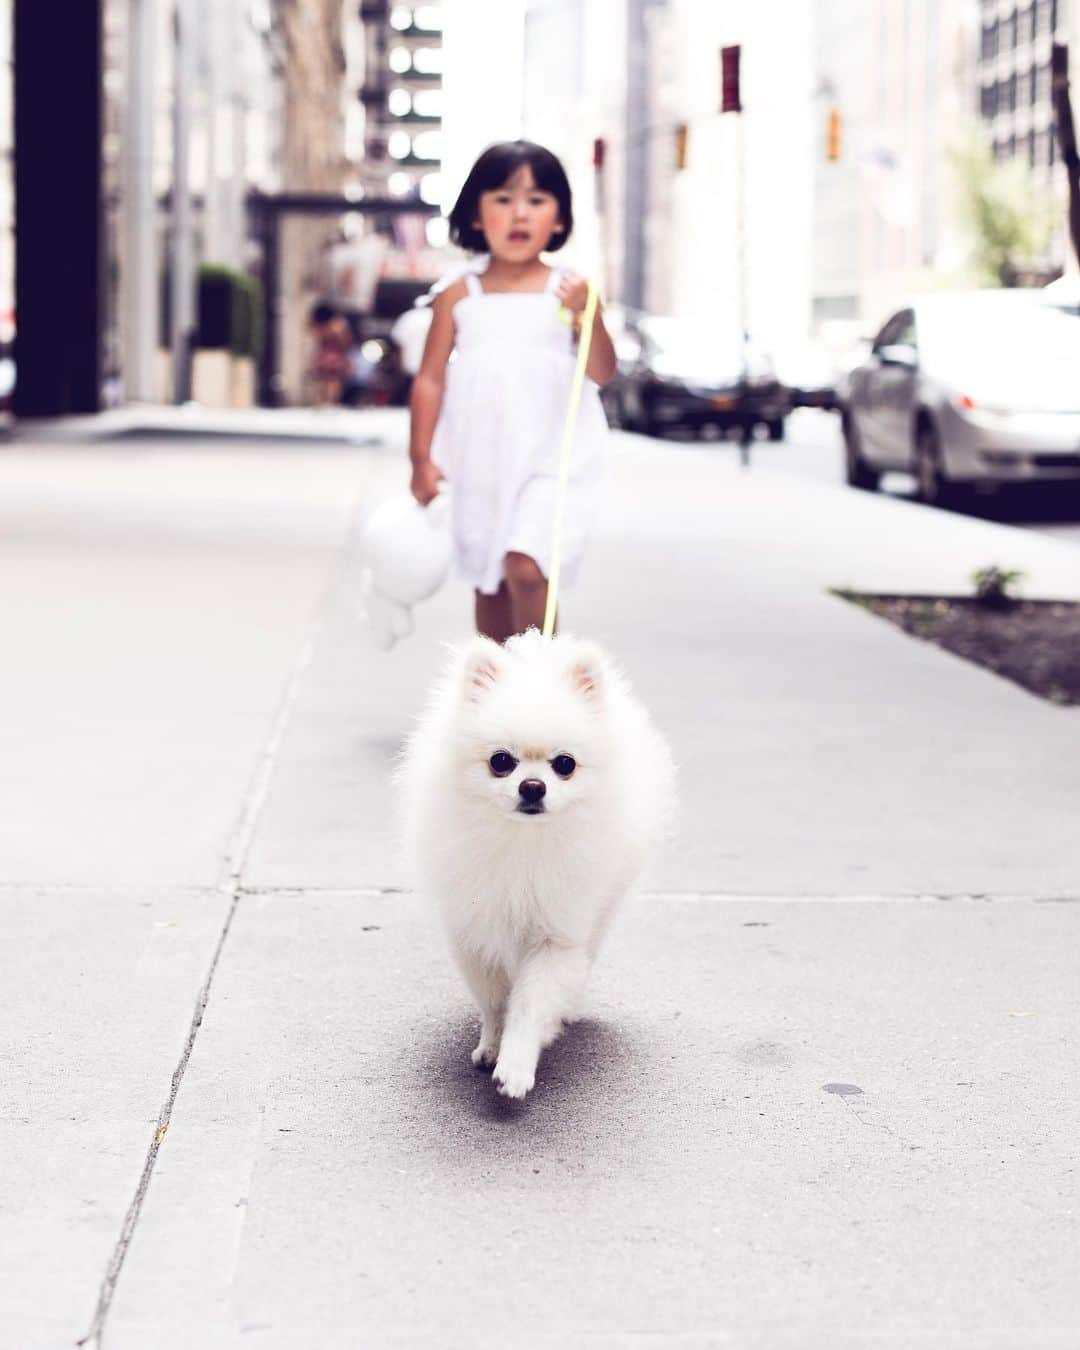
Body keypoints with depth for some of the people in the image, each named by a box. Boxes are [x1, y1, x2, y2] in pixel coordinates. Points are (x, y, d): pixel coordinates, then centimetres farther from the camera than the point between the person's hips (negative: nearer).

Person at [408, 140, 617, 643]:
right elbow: (430, 379, 3)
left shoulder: (568, 290, -3)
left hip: (549, 461, -3)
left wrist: (587, 315, -23)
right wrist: (421, 460, -1)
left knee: (526, 567, -19)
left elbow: (601, 373, -7)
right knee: (488, 583, 12)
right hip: (480, 464, 3)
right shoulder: (459, 295, 1)